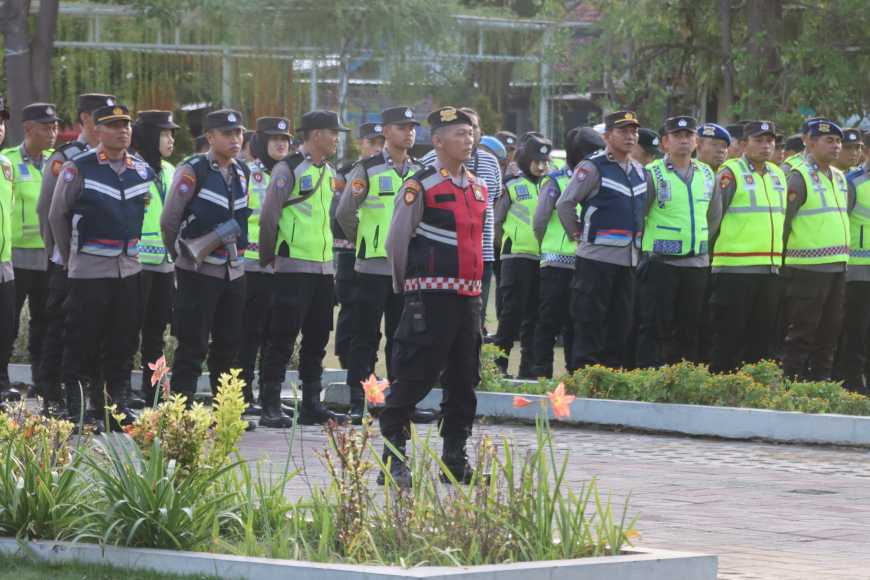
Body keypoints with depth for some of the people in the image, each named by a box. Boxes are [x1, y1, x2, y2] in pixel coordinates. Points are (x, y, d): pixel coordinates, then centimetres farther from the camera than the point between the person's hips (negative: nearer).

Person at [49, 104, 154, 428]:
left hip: (129, 266, 5)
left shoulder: (142, 171, 8)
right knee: (82, 343, -1)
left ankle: (119, 403, 16)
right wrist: (71, 258, 6)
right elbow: (57, 216, 0)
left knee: (123, 342, 8)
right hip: (88, 269, -5)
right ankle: (77, 409, 5)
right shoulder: (78, 170, -7)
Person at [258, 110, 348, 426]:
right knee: (283, 338, -6)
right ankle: (270, 406, -3)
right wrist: (269, 257, -5)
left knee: (317, 339, 9)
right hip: (293, 267, -8)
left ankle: (311, 405, 14)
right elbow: (268, 215, -10)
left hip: (324, 266, 8)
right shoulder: (289, 169, -10)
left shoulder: (329, 172, 15)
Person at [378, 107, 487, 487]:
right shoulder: (420, 186, -8)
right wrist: (405, 285, 5)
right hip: (430, 295, -7)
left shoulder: (478, 188, 14)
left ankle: (455, 461, 16)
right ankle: (393, 458, -2)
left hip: (468, 295, 7)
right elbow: (397, 240, -4)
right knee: (414, 377, -7)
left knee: (464, 381, 9)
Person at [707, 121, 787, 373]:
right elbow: (714, 216, -7)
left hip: (770, 268, 7)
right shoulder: (730, 174, -5)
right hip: (734, 267, -7)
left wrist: (780, 258, 21)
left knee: (763, 336, 9)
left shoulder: (778, 175, 15)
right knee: (729, 336, -4)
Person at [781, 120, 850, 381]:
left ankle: (821, 379, 18)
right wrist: (779, 255, -11)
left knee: (830, 330, 11)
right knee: (802, 331, -4)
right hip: (807, 268, -8)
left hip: (837, 266, 8)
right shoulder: (799, 177, -10)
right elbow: (784, 220, -11)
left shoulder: (839, 178, 14)